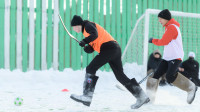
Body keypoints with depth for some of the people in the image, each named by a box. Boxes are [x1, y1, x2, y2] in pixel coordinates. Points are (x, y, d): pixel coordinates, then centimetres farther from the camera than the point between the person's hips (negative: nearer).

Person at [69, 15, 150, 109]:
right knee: (120, 76, 12)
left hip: (109, 47, -10)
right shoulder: (86, 30, 28)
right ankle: (141, 96, 12)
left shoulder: (88, 25, 0)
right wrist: (88, 48, 1)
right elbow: (93, 46, 22)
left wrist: (84, 41, -29)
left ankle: (87, 96, -18)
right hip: (115, 49, 10)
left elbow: (94, 35, -20)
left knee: (91, 69, -11)